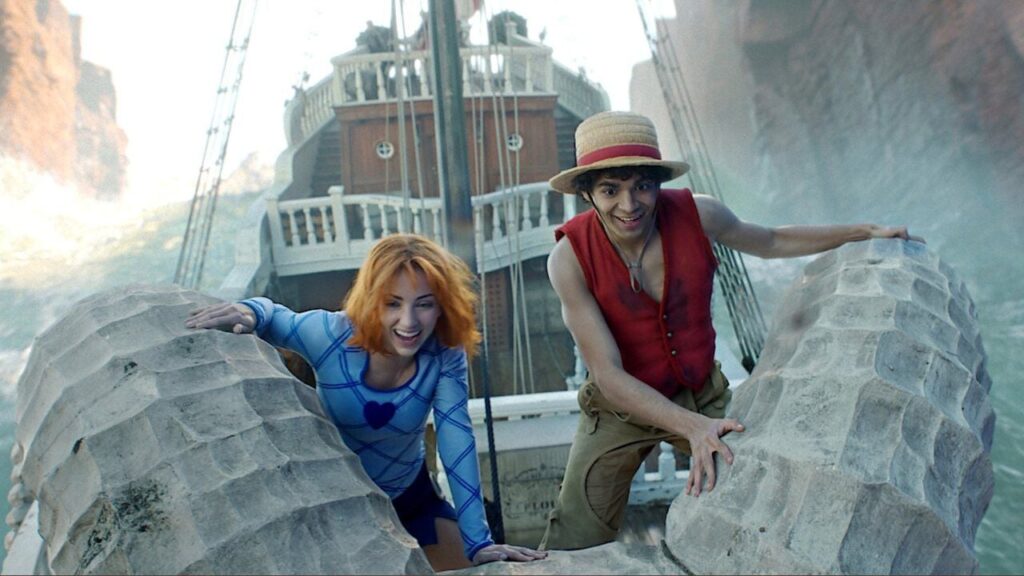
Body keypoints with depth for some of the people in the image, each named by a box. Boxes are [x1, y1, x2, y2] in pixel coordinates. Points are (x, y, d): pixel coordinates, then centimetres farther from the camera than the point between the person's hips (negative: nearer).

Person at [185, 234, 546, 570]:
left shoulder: (446, 356, -24)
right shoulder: (329, 335, -28)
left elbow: (457, 440, -26)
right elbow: (271, 315, -11)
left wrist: (479, 542, -31)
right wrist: (249, 311, -36)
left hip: (410, 497, 2)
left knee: (468, 568, 8)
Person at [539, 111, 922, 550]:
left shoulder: (696, 214, -17)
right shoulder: (570, 257, -24)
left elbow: (770, 242, 6)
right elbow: (608, 375, -25)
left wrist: (865, 232, 7)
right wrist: (693, 427, -36)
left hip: (703, 394, 3)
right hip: (621, 407, -2)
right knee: (575, 548, -1)